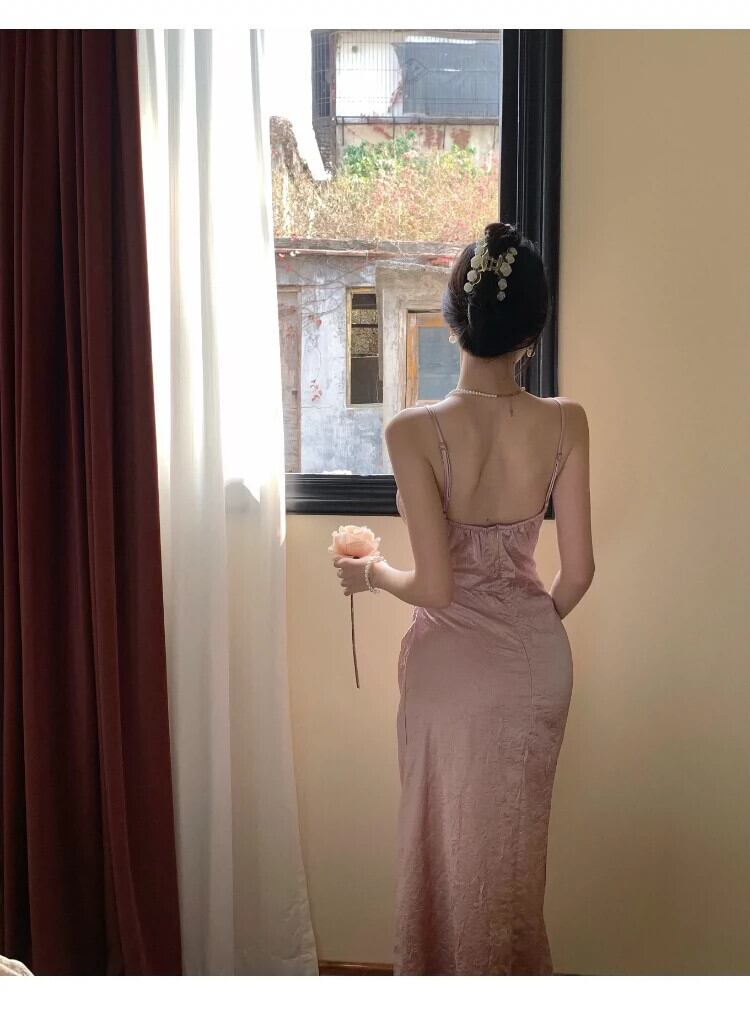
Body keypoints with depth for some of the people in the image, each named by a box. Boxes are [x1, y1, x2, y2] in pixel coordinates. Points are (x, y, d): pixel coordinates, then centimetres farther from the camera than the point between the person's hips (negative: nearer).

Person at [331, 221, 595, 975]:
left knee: (451, 850, 16)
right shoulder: (565, 424, -10)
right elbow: (578, 571, -5)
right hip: (537, 660, 4)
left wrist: (371, 573, 1)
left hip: (454, 665, -3)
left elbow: (434, 586, -21)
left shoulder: (415, 431, -21)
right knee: (513, 850, 22)